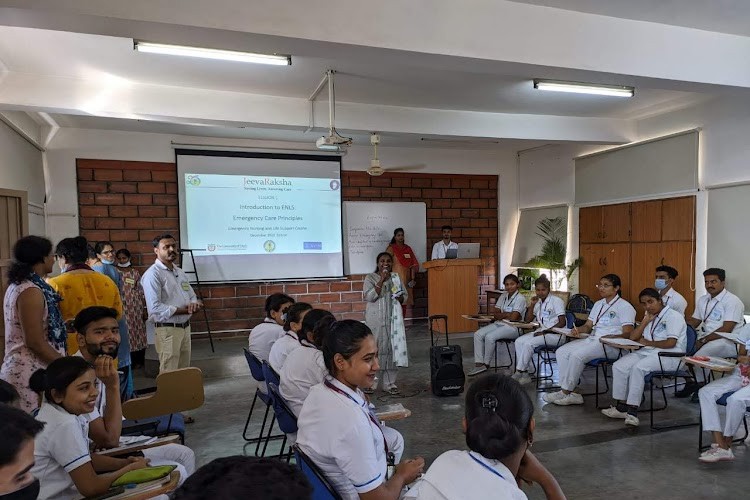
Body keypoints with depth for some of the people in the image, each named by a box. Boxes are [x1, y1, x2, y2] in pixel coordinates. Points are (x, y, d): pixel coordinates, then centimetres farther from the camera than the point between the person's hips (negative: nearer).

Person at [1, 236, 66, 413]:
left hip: (20, 368, 10)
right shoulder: (31, 291, -17)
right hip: (32, 371, -10)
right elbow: (35, 342, -18)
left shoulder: (18, 285, 12)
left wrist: (67, 324, 26)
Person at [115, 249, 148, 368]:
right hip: (120, 308, 0)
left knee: (137, 332, 4)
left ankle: (138, 360, 15)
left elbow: (141, 292, 6)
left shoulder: (135, 272, 6)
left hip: (135, 308, 0)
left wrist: (144, 309, 3)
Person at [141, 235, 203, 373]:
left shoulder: (180, 272, 14)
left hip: (185, 327, 8)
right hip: (168, 330, -8)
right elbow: (155, 308, -22)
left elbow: (192, 296, 17)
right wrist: (183, 310, -19)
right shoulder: (153, 274, -13)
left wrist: (195, 304, -7)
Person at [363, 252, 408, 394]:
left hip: (393, 319, 4)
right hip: (376, 320, -3)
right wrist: (382, 280, -18)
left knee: (392, 348, 4)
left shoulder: (396, 277, 10)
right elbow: (369, 297, -15)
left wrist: (400, 297, -10)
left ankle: (390, 382, 14)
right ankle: (370, 382, 8)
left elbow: (405, 295, 13)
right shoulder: (370, 278, -2)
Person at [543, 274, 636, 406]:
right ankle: (569, 393, -18)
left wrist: (610, 338, -27)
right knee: (561, 352, -14)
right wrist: (579, 329, -2)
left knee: (576, 354, -30)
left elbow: (628, 333, -10)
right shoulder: (598, 304, 23)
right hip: (592, 339, 8)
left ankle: (566, 392, -17)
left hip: (610, 345, -8)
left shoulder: (624, 306, -1)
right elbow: (588, 326, 21)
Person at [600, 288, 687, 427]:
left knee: (638, 368, -32)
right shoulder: (650, 317, 22)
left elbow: (670, 343, -16)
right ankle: (621, 406, -9)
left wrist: (647, 342, -4)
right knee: (619, 366, -12)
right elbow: (633, 337, 14)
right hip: (647, 352, 8)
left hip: (668, 356, -8)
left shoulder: (673, 316, -4)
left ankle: (632, 411, -30)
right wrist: (646, 320, 6)